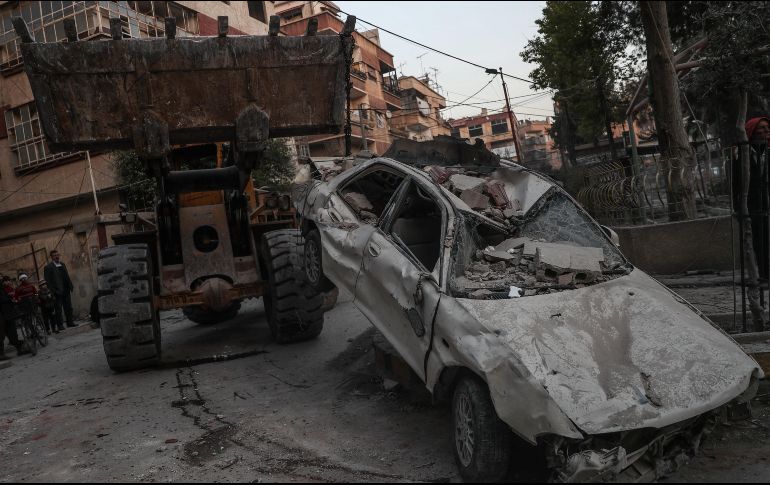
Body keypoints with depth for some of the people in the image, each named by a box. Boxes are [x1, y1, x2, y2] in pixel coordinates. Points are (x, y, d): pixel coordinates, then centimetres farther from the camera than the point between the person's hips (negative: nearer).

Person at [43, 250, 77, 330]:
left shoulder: (62, 265, 15)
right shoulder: (48, 267, -6)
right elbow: (48, 281, -10)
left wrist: (70, 286, 11)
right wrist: (52, 291, -16)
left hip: (66, 290, 6)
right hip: (57, 291, -6)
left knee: (68, 308, 11)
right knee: (58, 309, -1)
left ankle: (70, 322, 19)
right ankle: (60, 325, 3)